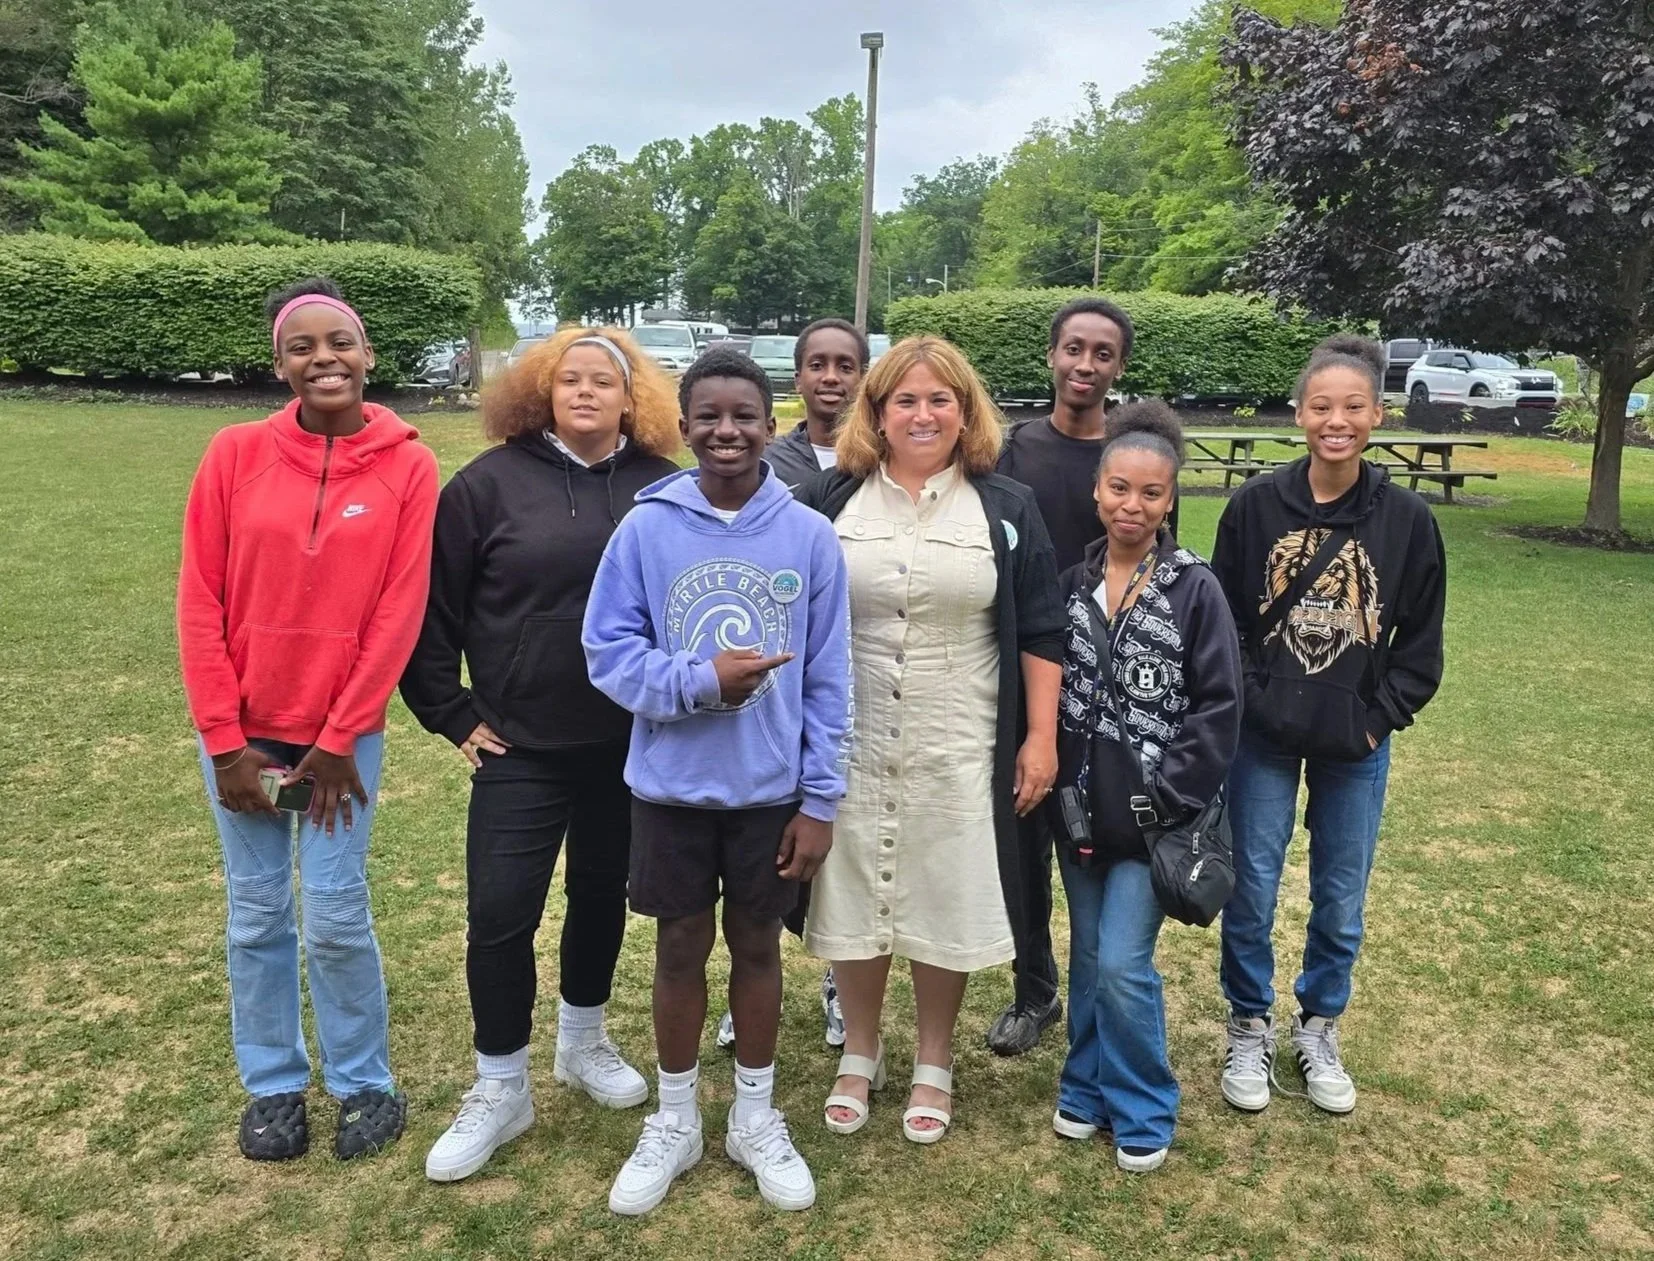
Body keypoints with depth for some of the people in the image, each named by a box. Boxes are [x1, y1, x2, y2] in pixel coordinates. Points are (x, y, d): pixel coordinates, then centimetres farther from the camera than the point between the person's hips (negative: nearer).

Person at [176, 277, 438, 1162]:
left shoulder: (409, 466, -7)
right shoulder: (235, 455, -4)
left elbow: (399, 613, -8)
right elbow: (200, 603, -3)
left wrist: (338, 740, -8)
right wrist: (224, 739, -7)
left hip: (344, 736, -1)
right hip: (242, 732, 2)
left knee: (336, 919, 3)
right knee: (257, 917, 12)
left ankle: (365, 1085, 25)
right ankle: (272, 1087, 30)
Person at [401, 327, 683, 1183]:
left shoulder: (663, 490, -1)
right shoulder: (492, 482, -5)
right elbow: (431, 607, -1)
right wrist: (452, 715, -3)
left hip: (632, 748, 2)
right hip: (521, 749, -2)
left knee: (603, 896, 17)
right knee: (500, 916, -1)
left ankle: (583, 1042, 40)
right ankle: (499, 1090, 19)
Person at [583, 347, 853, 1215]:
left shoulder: (811, 537, -6)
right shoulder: (645, 528, -8)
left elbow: (827, 682, -3)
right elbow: (607, 652, -5)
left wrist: (821, 800, -4)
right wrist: (699, 681, -20)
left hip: (772, 790, 0)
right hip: (671, 786, 0)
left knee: (758, 945, 15)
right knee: (681, 947, 13)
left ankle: (755, 1117, 34)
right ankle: (674, 1120, 33)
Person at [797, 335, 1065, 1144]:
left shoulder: (1007, 510, 1)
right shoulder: (828, 503, 3)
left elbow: (1041, 635, 1)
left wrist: (1040, 737, -4)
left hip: (958, 749, -1)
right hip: (850, 743, 1)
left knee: (945, 903, 7)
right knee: (854, 897, 9)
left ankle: (934, 1065, 28)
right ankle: (858, 1056, 30)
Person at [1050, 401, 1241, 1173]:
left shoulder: (1195, 589, -8)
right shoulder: (1070, 583, 3)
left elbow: (1218, 706, -9)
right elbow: (1044, 689, 9)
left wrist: (1170, 799, -13)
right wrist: (1057, 790, 2)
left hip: (1152, 814, -4)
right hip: (1079, 807, 4)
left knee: (1123, 965, -4)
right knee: (1087, 956, 15)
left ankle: (1142, 1110, 18)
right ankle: (1088, 1087, 34)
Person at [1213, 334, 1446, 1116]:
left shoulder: (1407, 520, -4)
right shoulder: (1256, 505, -6)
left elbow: (1420, 640, 3)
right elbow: (1220, 618, -1)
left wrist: (1380, 719, -4)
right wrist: (1248, 704, -7)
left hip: (1356, 748, 1)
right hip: (1262, 739, -1)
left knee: (1341, 902, 12)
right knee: (1251, 892, 7)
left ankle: (1318, 1029, 34)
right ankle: (1249, 1029, 28)